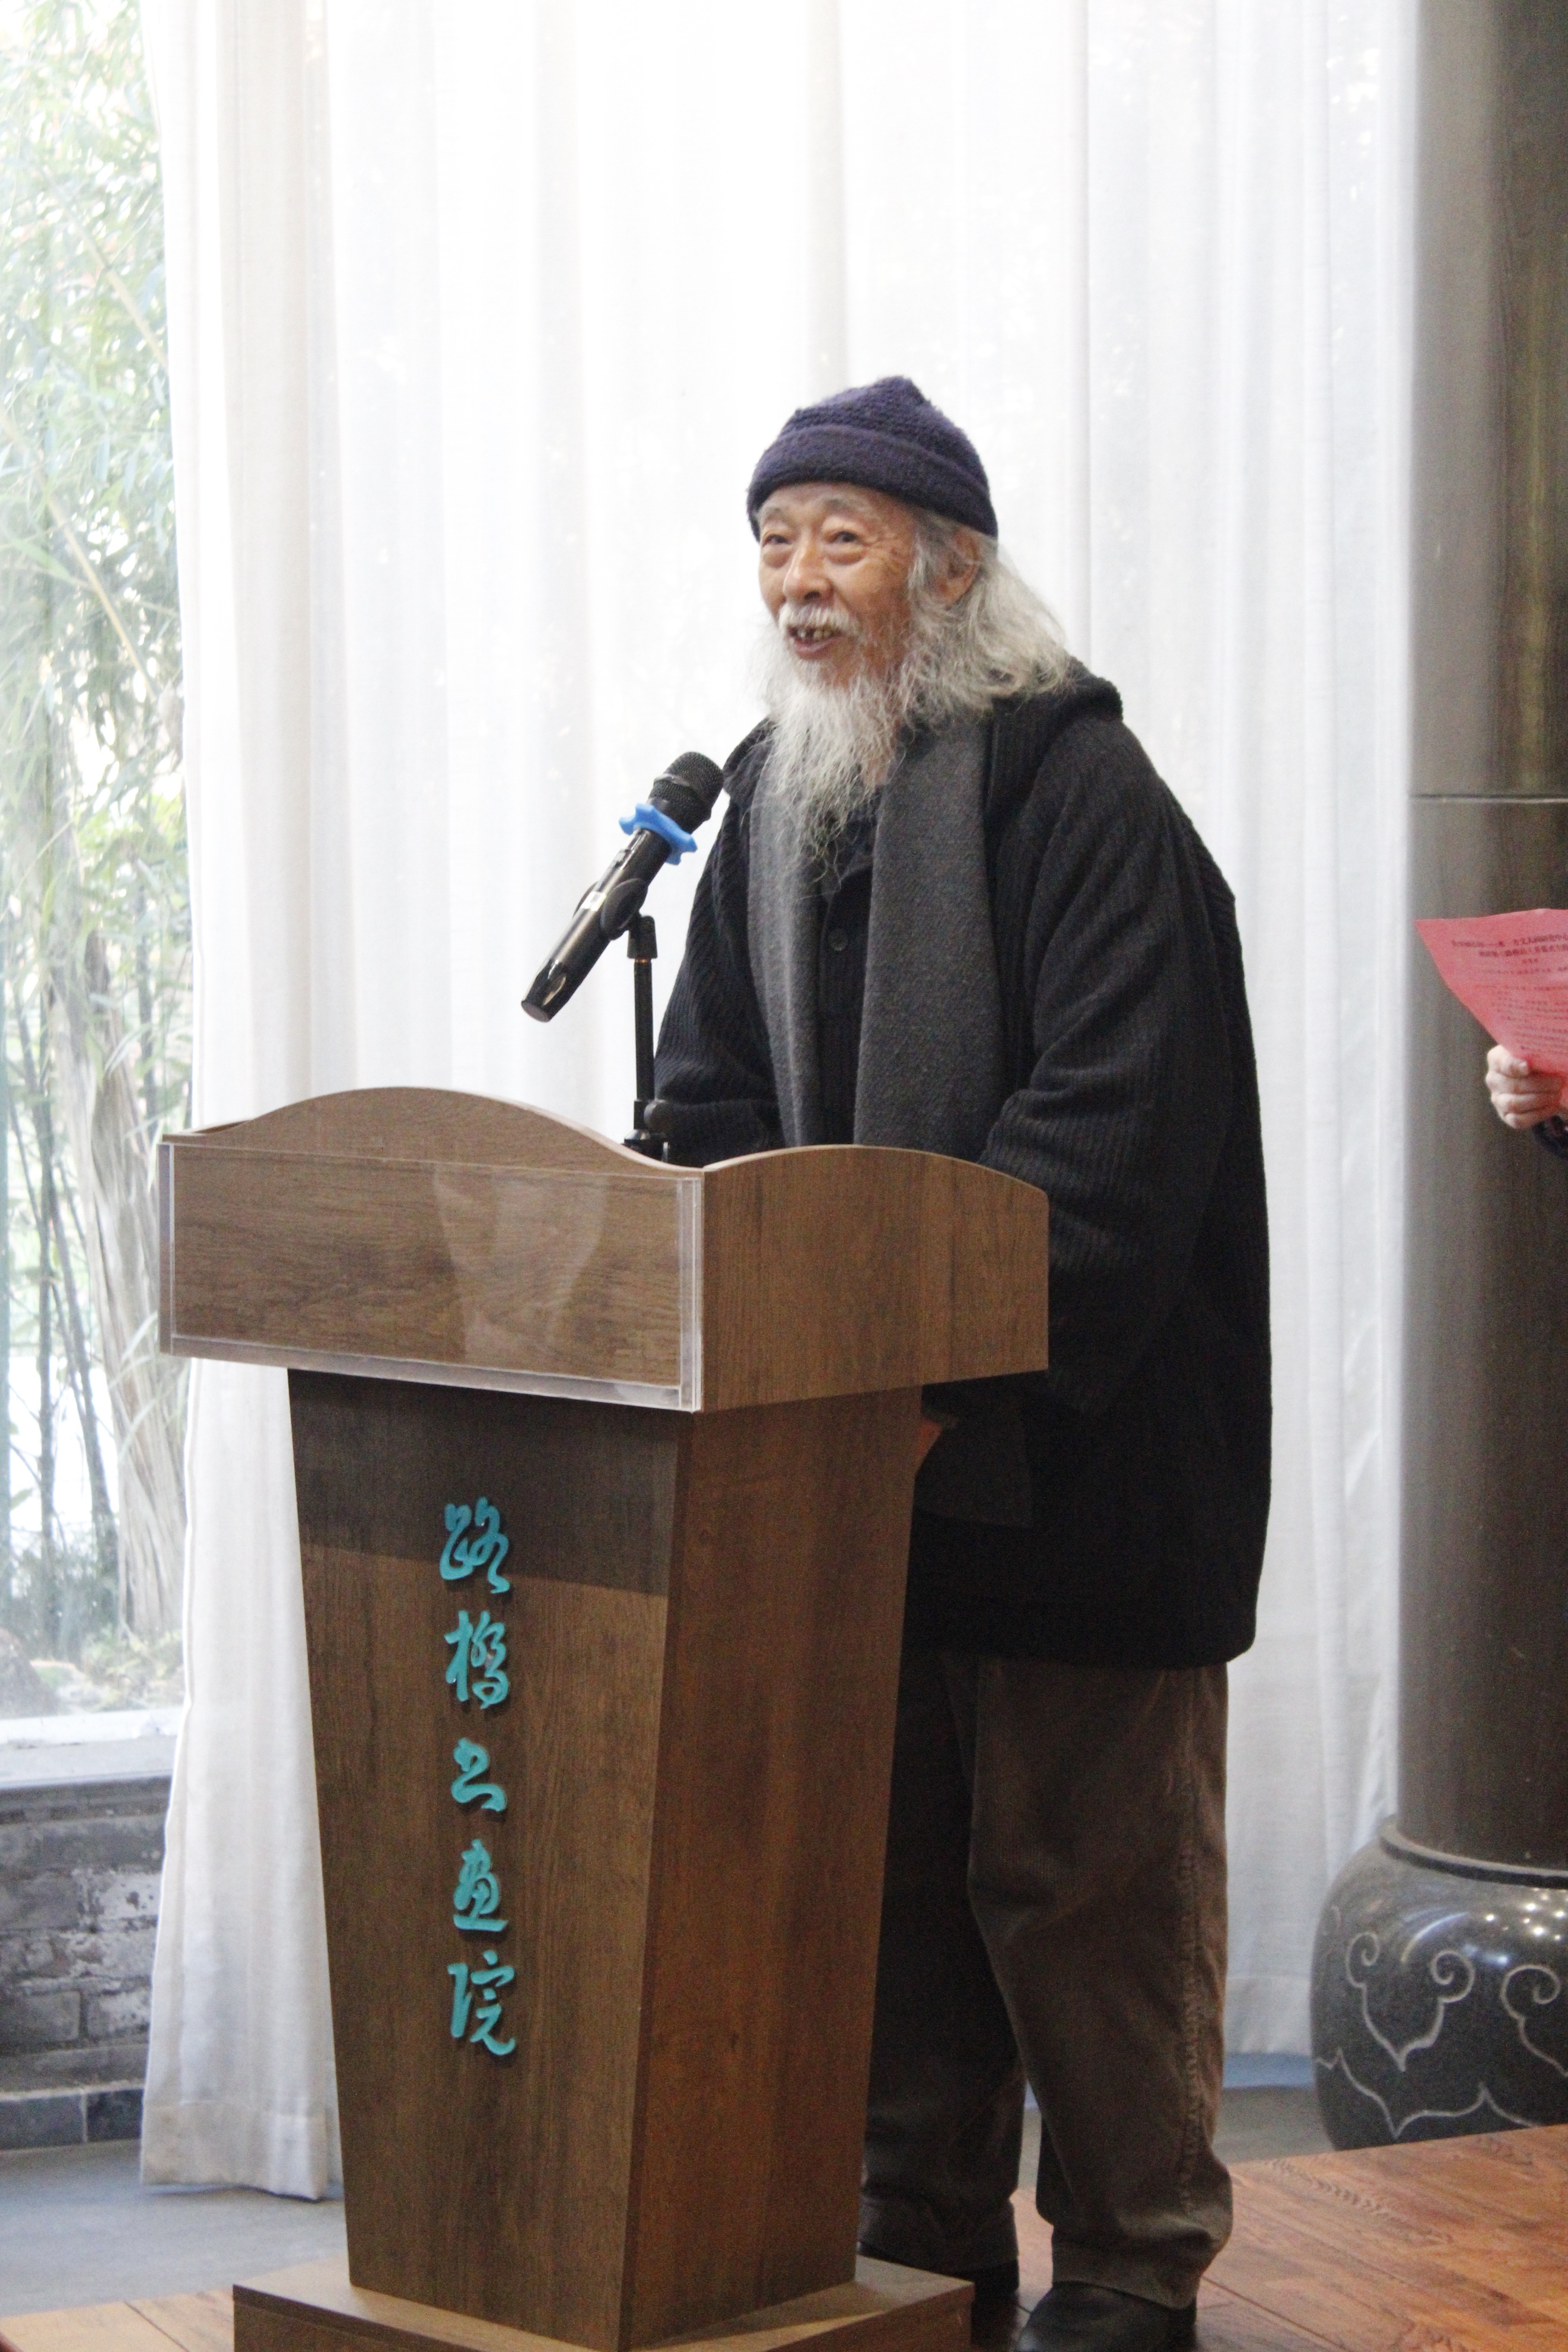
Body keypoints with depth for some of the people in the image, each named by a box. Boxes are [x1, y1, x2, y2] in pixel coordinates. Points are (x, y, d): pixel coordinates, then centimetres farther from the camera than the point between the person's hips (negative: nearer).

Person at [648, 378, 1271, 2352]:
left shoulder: (1075, 788, -13)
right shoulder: (771, 798, 11)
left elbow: (1113, 1135, -20)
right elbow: (713, 1104, 14)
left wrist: (949, 1359, -25)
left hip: (1078, 1438, -7)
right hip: (857, 1439, 7)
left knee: (1081, 1872, 0)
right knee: (884, 1850, 13)